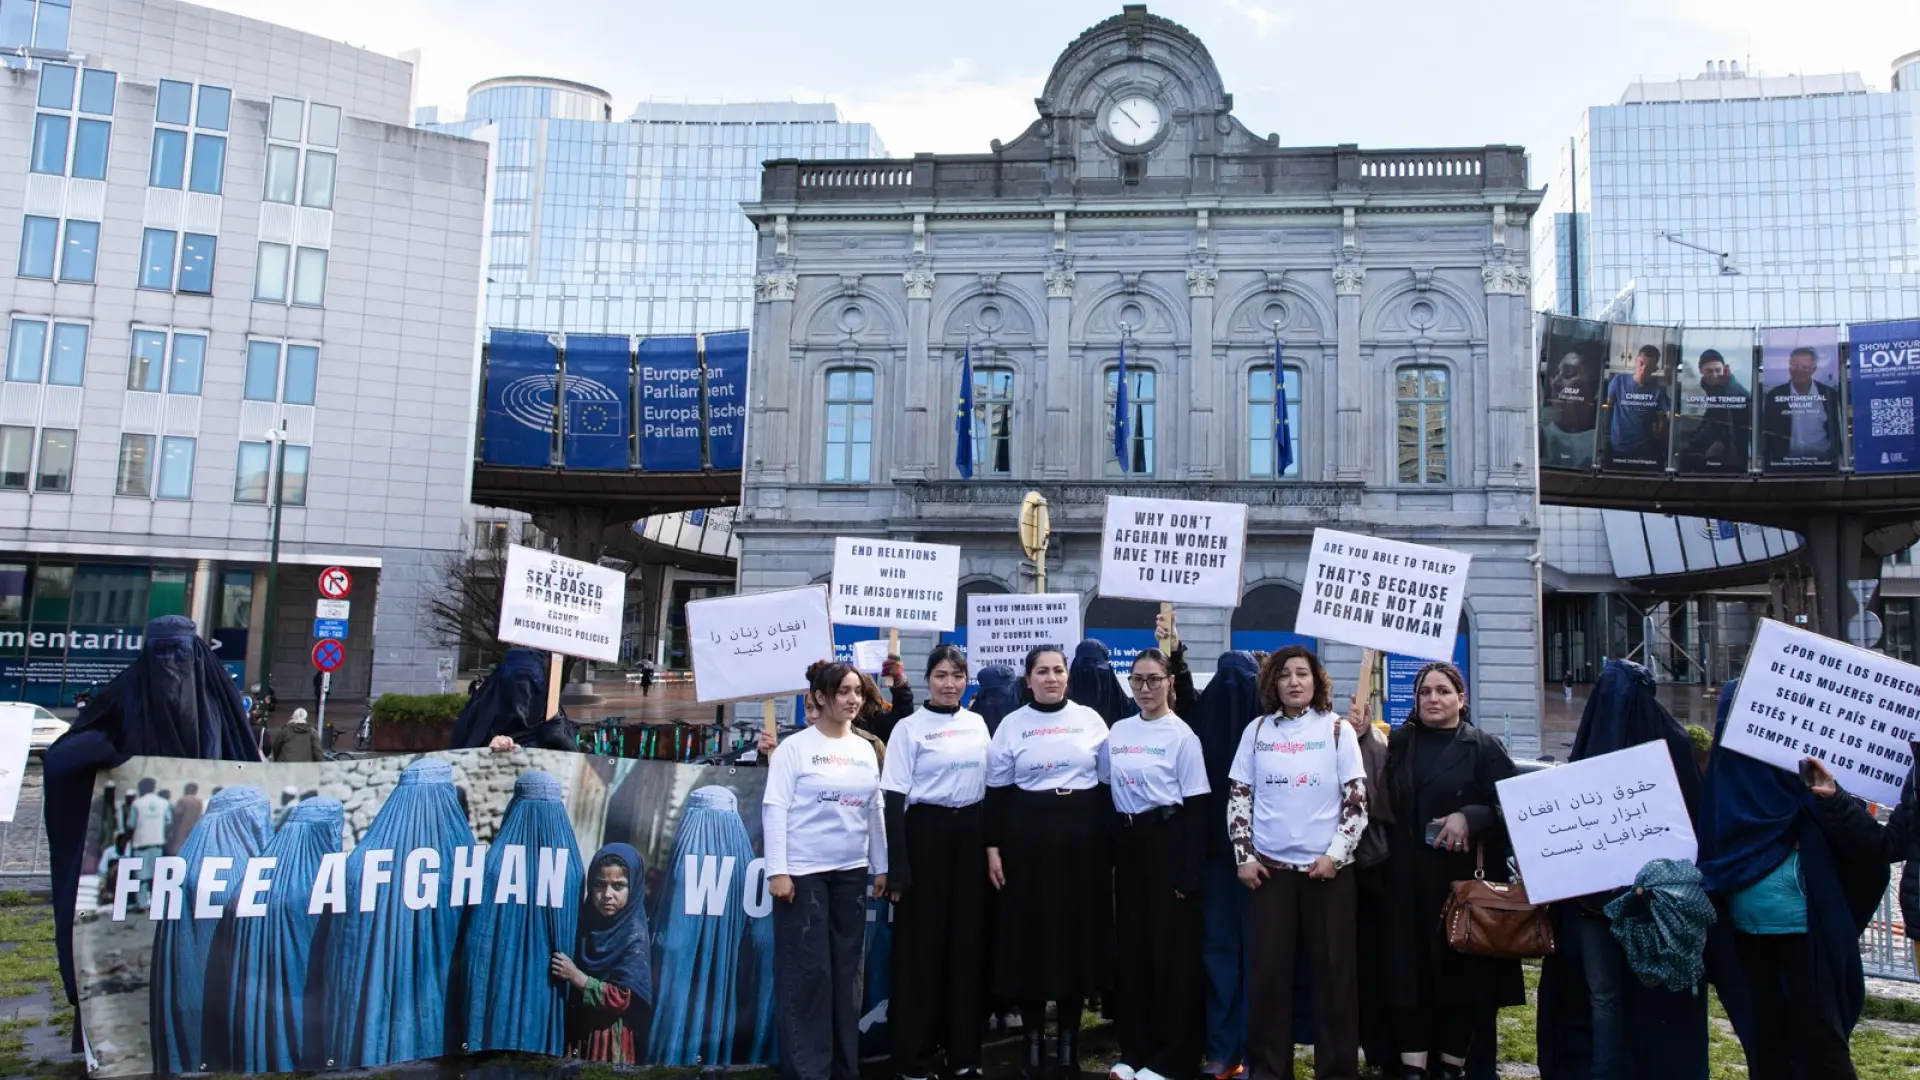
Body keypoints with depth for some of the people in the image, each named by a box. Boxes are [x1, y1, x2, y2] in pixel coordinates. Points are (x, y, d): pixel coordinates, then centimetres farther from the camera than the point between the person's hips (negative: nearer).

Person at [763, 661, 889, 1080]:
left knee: (846, 970, 10)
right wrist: (777, 871, -14)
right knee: (807, 971, -2)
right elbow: (775, 808, -9)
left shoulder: (866, 749, 10)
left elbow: (874, 811, 14)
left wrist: (881, 867, 13)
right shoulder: (796, 746, -5)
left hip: (851, 872, 5)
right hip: (803, 872, -5)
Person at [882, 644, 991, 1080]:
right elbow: (894, 800, -9)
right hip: (926, 833, -4)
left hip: (971, 834, 4)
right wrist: (897, 869, -14)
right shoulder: (909, 728, -6)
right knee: (922, 942, 1)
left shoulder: (978, 724, 8)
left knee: (968, 939, 9)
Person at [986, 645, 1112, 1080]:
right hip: (1027, 839, 0)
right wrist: (993, 847, -4)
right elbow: (997, 790, 2)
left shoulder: (1090, 719, 4)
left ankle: (1069, 1042, 19)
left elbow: (1107, 783, 6)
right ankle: (1034, 1043, 16)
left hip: (1082, 838, 1)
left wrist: (1112, 840, 2)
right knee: (1030, 935, 3)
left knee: (1077, 934, 5)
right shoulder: (1012, 725, 2)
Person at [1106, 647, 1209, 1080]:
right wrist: (1109, 848, 8)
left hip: (1167, 840, -5)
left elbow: (1197, 808, -9)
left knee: (1171, 946, 1)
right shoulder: (1118, 731, 8)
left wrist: (1189, 873, -13)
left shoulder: (1181, 735, -8)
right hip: (1127, 841, 6)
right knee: (1130, 943, 10)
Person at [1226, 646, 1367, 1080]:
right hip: (1269, 867, 1)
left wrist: (1335, 854, -10)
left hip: (1327, 868, -1)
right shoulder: (1257, 731, 4)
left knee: (1334, 970, 4)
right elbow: (1238, 797, 6)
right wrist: (1244, 856, -2)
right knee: (1267, 971, 5)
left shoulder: (1337, 729, 0)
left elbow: (1357, 800, -2)